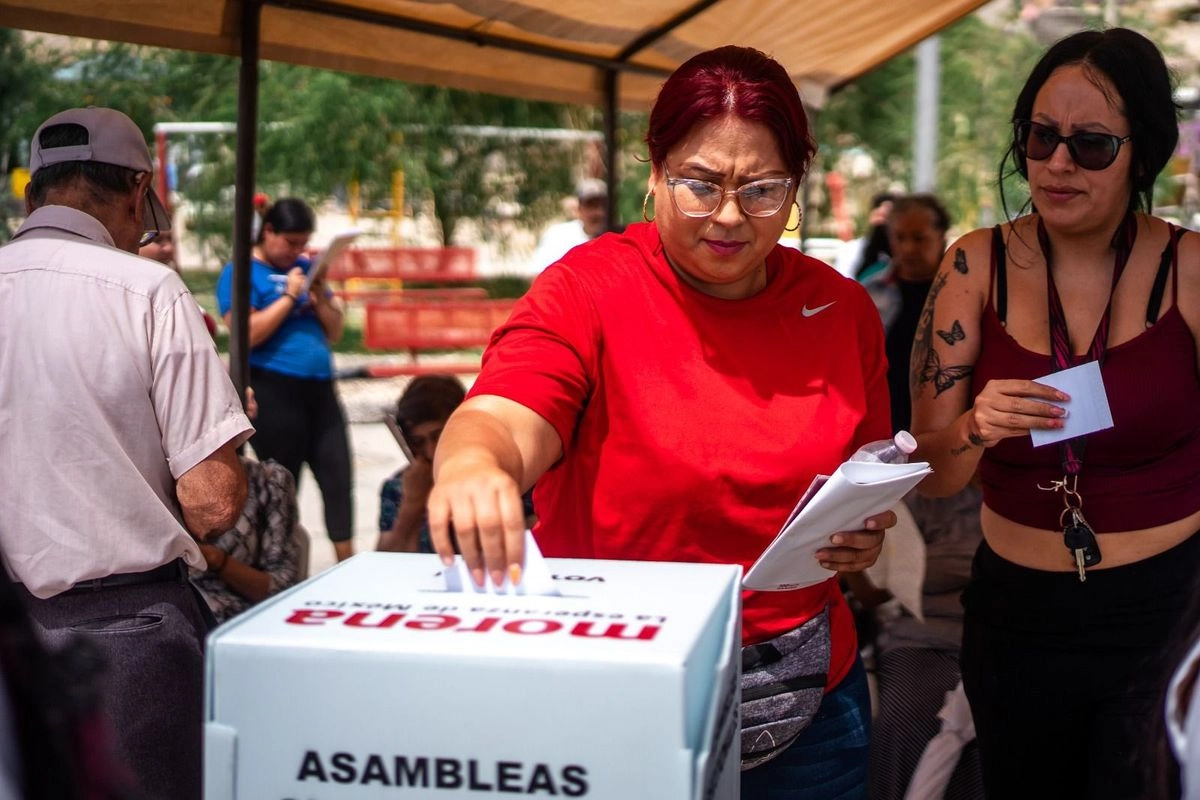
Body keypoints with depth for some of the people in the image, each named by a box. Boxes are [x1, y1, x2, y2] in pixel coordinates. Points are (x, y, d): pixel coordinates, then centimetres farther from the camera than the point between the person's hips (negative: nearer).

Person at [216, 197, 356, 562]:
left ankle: (348, 563, 4)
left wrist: (320, 297, -3)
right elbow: (247, 335, -15)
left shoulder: (305, 268, 15)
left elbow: (335, 331, 15)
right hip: (273, 391, -6)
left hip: (320, 387, 6)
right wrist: (289, 296, -13)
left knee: (338, 476, 1)